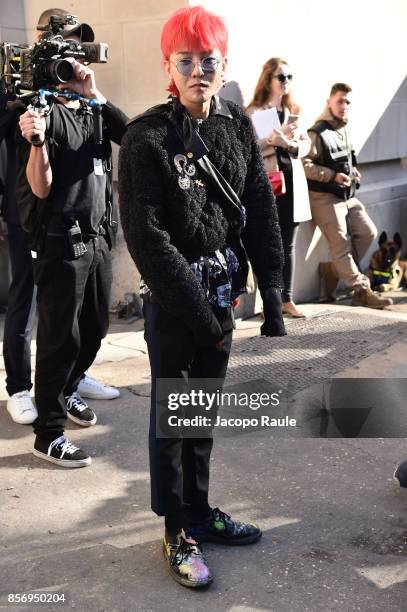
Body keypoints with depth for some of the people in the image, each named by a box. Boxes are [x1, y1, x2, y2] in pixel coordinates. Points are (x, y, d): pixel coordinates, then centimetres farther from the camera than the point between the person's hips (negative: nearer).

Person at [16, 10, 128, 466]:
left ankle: (66, 392, 40)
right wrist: (36, 142, -29)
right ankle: (48, 436, 7)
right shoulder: (45, 112, -8)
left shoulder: (92, 109, 13)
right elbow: (40, 188, -12)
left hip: (98, 237, 8)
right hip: (63, 243, -7)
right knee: (60, 339, -3)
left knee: (94, 330, 18)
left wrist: (94, 93, -8)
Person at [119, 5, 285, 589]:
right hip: (170, 298, -5)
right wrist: (196, 308, -18)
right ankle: (177, 532, 20)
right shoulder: (147, 137, -13)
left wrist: (272, 291, -2)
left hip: (222, 289, 5)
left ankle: (200, 510, 33)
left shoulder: (237, 125, 3)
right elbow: (146, 236, -17)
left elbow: (261, 212, 4)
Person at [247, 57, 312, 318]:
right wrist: (274, 139, -24)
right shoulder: (253, 112, -4)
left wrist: (290, 144, -11)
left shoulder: (293, 111, 14)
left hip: (292, 181, 6)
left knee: (288, 245, 9)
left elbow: (307, 144, 9)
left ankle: (287, 299, 17)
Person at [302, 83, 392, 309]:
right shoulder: (317, 133, -12)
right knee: (341, 244, -6)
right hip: (325, 197, -9)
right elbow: (305, 165, -19)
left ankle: (333, 270, 16)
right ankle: (361, 290, -2)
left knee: (368, 232, 6)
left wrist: (354, 171, 8)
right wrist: (333, 176, -21)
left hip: (348, 195, 9)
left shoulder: (346, 132, 14)